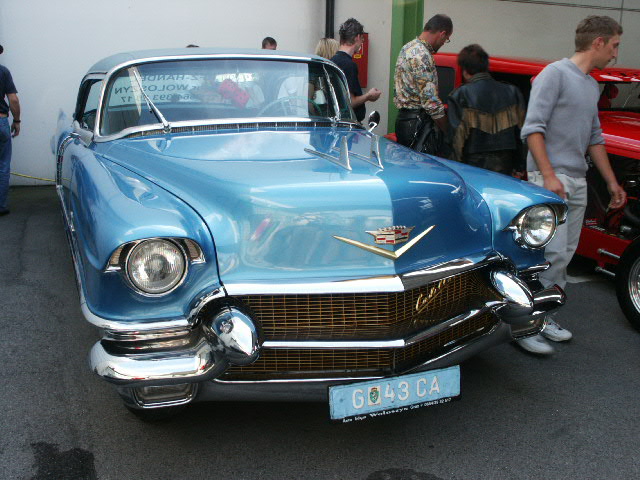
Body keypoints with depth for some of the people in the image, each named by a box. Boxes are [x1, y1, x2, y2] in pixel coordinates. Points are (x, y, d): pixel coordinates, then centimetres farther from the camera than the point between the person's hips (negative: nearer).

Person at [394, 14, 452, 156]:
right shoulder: (422, 56, -18)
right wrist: (448, 131, -12)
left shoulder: (407, 47, 14)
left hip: (403, 118, 10)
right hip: (418, 123, -10)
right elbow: (431, 101, -21)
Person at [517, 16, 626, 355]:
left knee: (564, 255, 9)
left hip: (577, 181, 9)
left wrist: (611, 182, 25)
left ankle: (543, 317, 18)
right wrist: (549, 176, -22)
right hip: (551, 177, -9)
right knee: (552, 252, -14)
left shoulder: (592, 85, 19)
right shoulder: (555, 74, -7)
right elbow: (533, 127, -14)